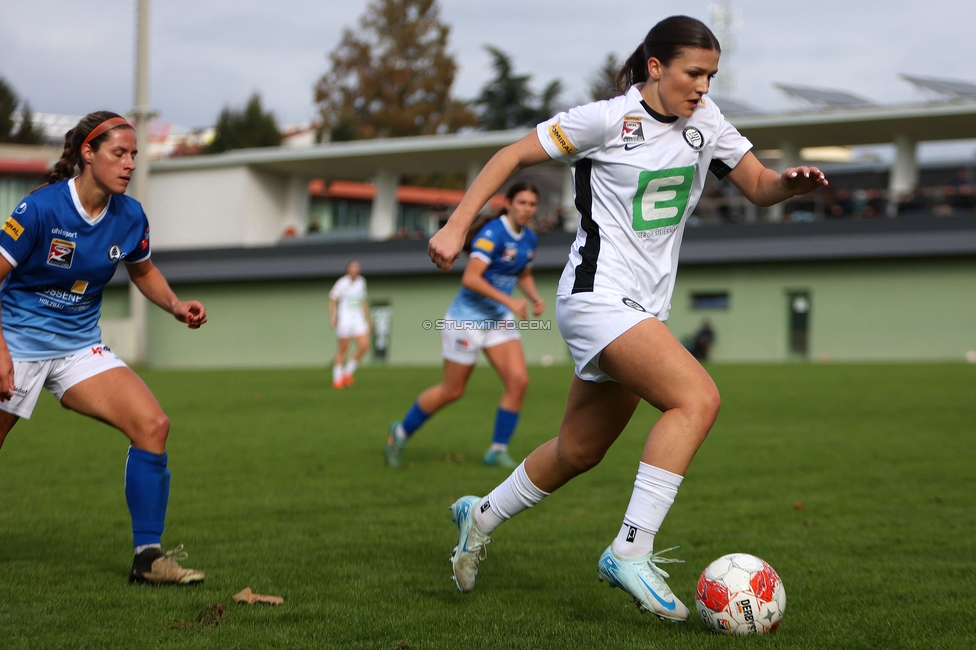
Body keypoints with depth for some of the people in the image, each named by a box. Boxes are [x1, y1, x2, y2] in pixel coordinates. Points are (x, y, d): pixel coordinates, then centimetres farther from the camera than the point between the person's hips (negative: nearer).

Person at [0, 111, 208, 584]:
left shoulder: (129, 216, -2)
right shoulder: (41, 208, -18)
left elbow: (142, 270, 19)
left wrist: (175, 305, 0)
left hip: (80, 347, 4)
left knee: (152, 425, -15)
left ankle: (147, 557, -10)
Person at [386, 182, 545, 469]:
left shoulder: (529, 239, 5)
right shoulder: (493, 234, -22)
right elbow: (470, 278, -30)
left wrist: (535, 297, 2)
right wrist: (509, 301, -33)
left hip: (499, 319, 7)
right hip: (468, 318, -7)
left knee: (518, 381, -9)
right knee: (452, 390, 3)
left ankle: (498, 450, 2)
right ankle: (401, 432, 25)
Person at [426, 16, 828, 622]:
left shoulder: (706, 123, 8)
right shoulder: (607, 119, -10)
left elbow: (759, 186, 11)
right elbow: (514, 156, -4)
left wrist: (792, 183, -13)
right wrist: (456, 226, -9)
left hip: (644, 310, 8)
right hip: (599, 295, -8)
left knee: (580, 451, 16)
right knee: (698, 397, -27)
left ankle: (482, 515, 39)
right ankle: (631, 550, -26)